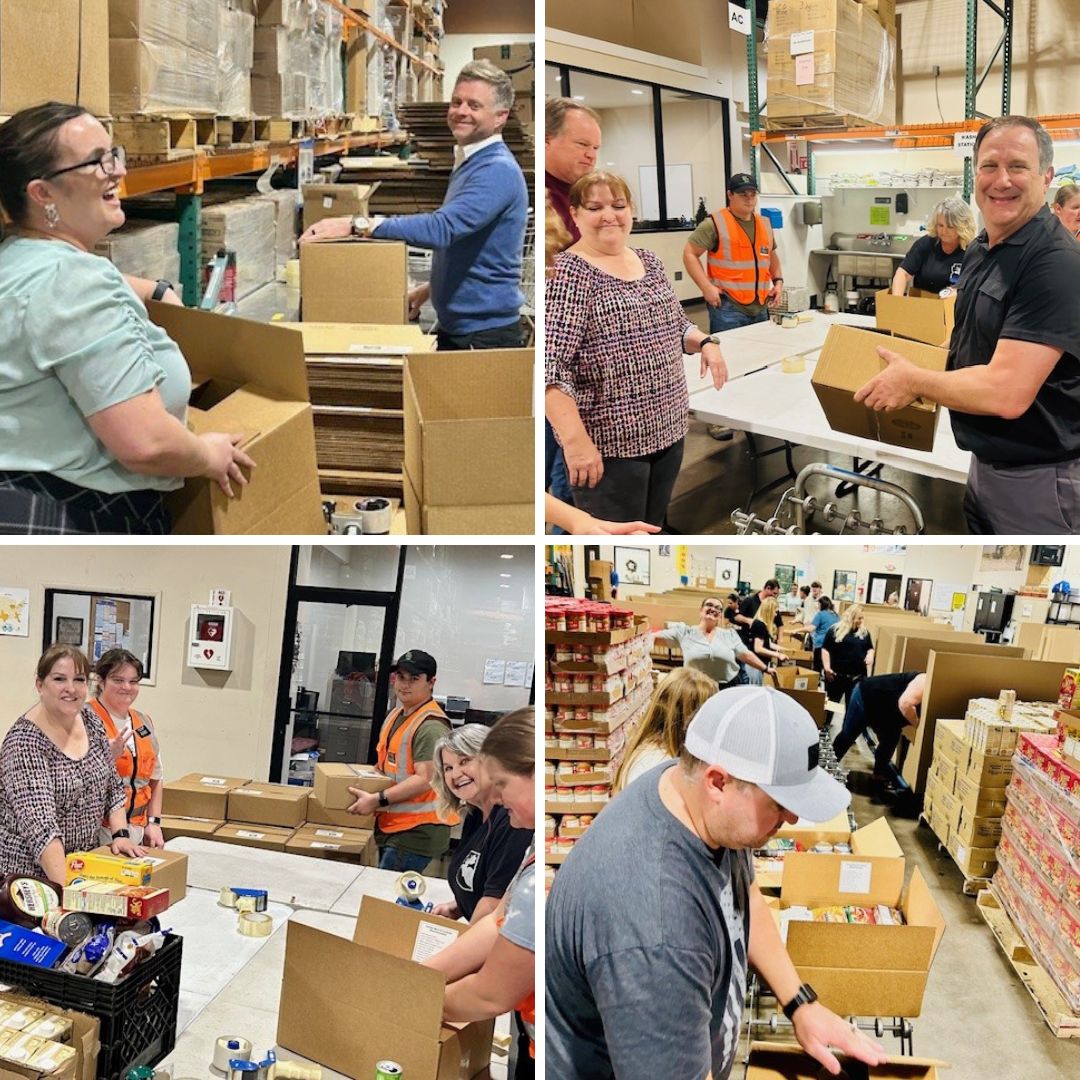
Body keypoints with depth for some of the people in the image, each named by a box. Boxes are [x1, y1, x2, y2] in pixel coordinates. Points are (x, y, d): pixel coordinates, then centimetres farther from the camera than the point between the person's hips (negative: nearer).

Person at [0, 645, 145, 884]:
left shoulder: (91, 722, 0)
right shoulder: (25, 741, -21)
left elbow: (112, 786, 10)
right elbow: (39, 822, -30)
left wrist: (120, 834, -5)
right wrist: (66, 888, -37)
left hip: (85, 863, 6)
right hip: (30, 871, -6)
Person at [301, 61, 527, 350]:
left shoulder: (498, 170, -20)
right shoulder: (468, 164, 14)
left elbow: (442, 228, -34)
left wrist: (358, 225, -36)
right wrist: (431, 288, 15)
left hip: (487, 336, -9)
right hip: (454, 328, 9)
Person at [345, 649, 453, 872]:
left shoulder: (431, 726, -17)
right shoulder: (395, 715, 13)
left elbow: (425, 780, -24)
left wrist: (377, 800, -25)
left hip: (417, 831, -9)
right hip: (390, 824, 9)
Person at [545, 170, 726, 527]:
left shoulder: (649, 261, 10)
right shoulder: (567, 272, -13)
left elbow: (675, 322, 24)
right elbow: (550, 365, -21)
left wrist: (704, 343, 3)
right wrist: (575, 439, -29)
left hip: (668, 429, 7)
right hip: (608, 442, -7)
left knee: (654, 526, 17)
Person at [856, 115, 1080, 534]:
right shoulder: (978, 250, 7)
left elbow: (1006, 393, -30)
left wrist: (913, 380, -16)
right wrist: (917, 354, 6)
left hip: (1039, 479, -8)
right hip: (986, 464, 8)